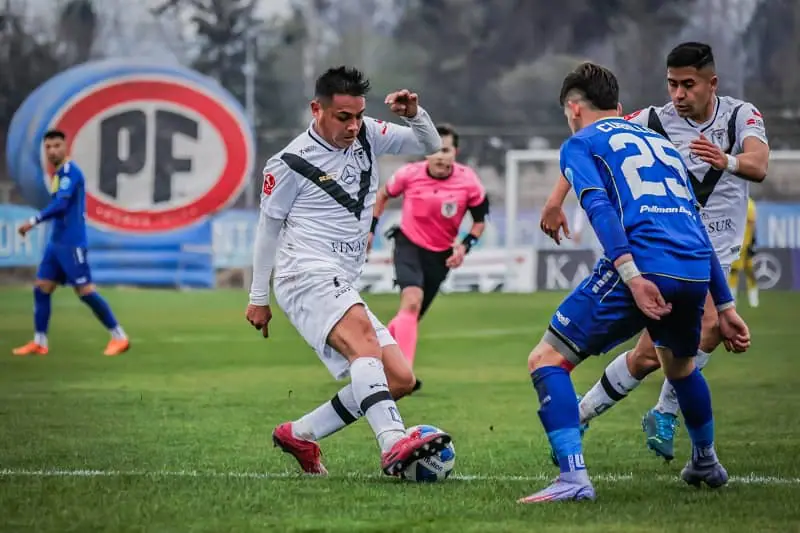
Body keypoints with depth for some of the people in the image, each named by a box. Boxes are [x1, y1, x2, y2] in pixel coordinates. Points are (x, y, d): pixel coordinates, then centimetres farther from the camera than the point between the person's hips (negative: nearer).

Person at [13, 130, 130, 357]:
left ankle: (119, 337, -2)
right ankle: (39, 342, 11)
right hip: (57, 242, 10)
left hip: (71, 243, -10)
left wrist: (33, 222, -18)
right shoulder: (58, 174, 16)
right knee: (41, 288, 7)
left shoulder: (69, 171, -13)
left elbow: (61, 205, -22)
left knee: (85, 291, -8)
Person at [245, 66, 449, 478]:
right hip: (307, 275, -8)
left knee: (400, 379, -2)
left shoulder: (367, 135, 12)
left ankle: (299, 434, 9)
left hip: (342, 288, 8)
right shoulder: (292, 163, -3)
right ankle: (394, 444, -56)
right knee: (362, 334, -36)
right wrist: (258, 297, 10)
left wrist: (415, 115, -4)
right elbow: (268, 227, 6)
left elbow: (431, 147, 17)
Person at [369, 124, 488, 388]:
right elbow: (383, 194, 7)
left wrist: (465, 245, -14)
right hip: (408, 244, -3)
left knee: (412, 315, 12)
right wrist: (371, 228, 8)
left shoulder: (469, 182, -14)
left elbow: (480, 220, 1)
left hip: (441, 255, 3)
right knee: (412, 301, -26)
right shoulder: (410, 174, -15)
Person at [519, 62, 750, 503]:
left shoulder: (580, 144, 12)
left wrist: (631, 276, -20)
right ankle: (706, 463, 50)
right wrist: (725, 306, 31)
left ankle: (574, 478, -17)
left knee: (547, 360, 0)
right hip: (695, 271, 7)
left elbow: (600, 207, -8)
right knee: (679, 364, 36)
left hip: (641, 267, -7)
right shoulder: (661, 143, 31)